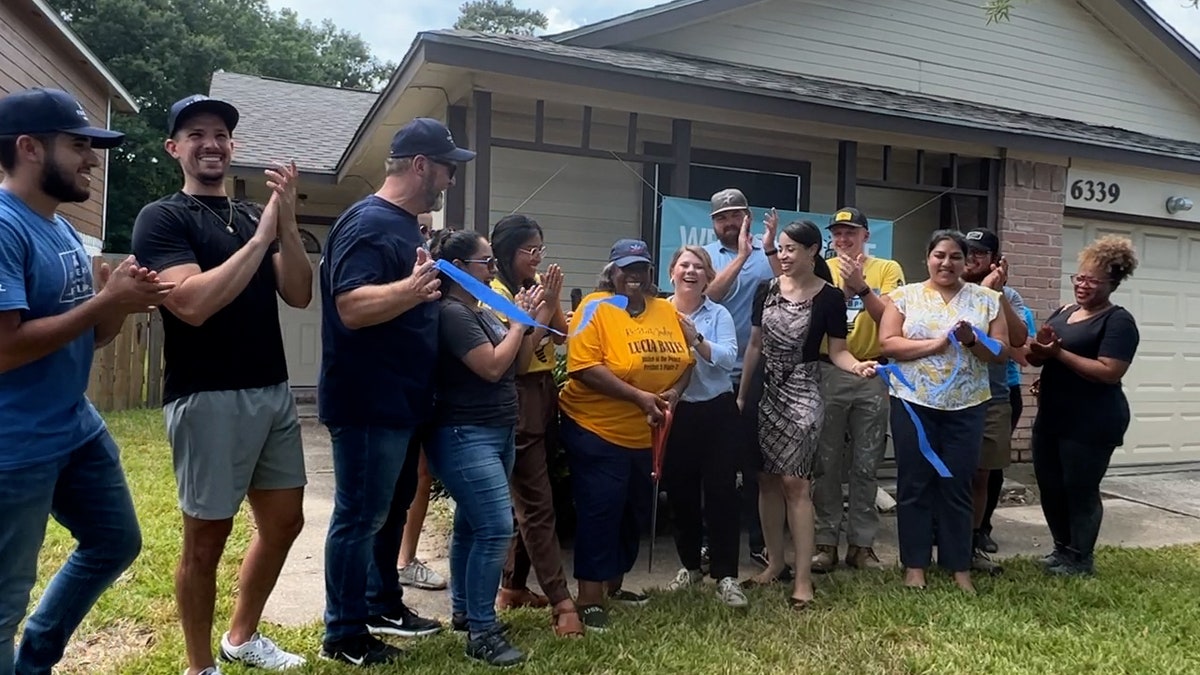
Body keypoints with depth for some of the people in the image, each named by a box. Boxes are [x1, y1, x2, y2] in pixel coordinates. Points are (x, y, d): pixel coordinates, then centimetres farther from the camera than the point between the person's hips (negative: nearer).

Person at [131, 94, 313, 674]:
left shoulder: (253, 215, 12)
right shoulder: (161, 218, -5)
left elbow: (299, 294, 2)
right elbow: (193, 304, -20)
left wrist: (286, 220, -10)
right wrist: (260, 237, -17)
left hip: (273, 392, 7)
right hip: (208, 399, -6)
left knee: (284, 520, 14)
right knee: (207, 538, 5)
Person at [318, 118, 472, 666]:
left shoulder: (406, 225, 14)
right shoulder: (368, 223, -18)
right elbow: (352, 307, -30)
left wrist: (434, 284, 16)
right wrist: (412, 288, -41)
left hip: (400, 402, 10)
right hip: (368, 404, -10)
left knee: (391, 510, 20)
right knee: (359, 517, 2)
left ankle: (383, 605, 36)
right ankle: (344, 635, 16)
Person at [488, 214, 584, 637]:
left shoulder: (537, 285, 12)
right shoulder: (495, 294, -11)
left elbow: (562, 335, 6)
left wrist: (553, 302, -10)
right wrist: (543, 307, -17)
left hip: (544, 396, 8)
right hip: (517, 402, -8)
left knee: (527, 500, 14)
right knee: (538, 506, -7)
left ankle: (513, 586, 27)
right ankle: (562, 603, -5)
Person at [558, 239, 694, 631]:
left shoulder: (665, 310, 8)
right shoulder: (595, 308, -11)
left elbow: (684, 360, 10)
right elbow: (584, 367, -21)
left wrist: (673, 392, -11)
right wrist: (639, 397, -23)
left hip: (646, 435, 7)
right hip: (598, 432, -7)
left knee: (636, 512, 17)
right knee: (599, 513, -4)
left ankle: (614, 586, 35)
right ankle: (590, 601, 8)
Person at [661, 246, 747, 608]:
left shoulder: (719, 314, 1)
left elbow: (728, 358, -13)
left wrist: (695, 339, -22)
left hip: (716, 411, -1)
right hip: (673, 412, 1)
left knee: (720, 491, -1)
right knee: (680, 492, 10)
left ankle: (726, 575, 7)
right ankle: (690, 565, 28)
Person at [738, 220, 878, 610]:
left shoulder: (830, 297, -7)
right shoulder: (766, 290, 5)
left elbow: (836, 351, -5)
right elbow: (755, 345, 9)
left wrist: (857, 366, -26)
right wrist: (741, 392, 8)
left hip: (802, 393, -5)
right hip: (766, 391, 5)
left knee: (794, 481, -9)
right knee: (767, 479, 7)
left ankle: (803, 577, -2)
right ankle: (775, 562, 21)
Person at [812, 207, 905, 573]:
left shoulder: (887, 269, 3)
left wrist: (861, 286, -22)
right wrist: (843, 284, -22)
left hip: (872, 376, 0)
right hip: (828, 373, 0)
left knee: (866, 465, 8)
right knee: (826, 463, 5)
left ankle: (861, 542, 19)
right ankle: (826, 540, 15)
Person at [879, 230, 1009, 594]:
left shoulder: (987, 299, 7)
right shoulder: (905, 295, 2)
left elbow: (1002, 352, 4)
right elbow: (887, 343, -7)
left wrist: (972, 341, -15)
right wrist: (936, 343, -15)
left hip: (966, 407, 1)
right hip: (913, 403, -1)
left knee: (958, 485, 7)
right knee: (915, 484, 4)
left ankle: (959, 566, 18)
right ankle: (915, 564, 15)